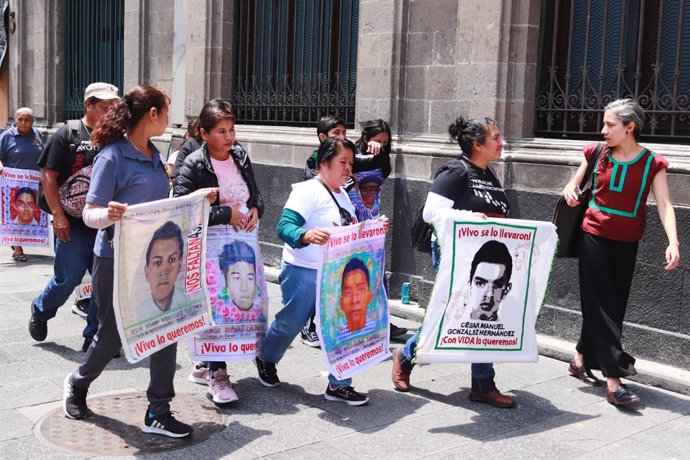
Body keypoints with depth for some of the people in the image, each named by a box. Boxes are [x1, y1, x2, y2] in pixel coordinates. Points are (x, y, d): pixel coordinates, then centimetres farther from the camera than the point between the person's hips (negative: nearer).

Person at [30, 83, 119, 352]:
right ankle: (41, 311, 30)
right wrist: (58, 215, -12)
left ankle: (94, 337, 15)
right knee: (68, 279, 0)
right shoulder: (68, 134, -1)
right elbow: (48, 176, -4)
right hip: (73, 224, -4)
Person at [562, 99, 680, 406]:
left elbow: (664, 205, -12)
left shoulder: (652, 163, -4)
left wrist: (673, 242, -26)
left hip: (626, 244, 1)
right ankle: (614, 380, -6)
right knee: (601, 306, -5)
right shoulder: (596, 154, -1)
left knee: (612, 306, 11)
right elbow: (574, 185, 13)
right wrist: (570, 192, -11)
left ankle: (581, 361, 31)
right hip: (594, 238, -1)